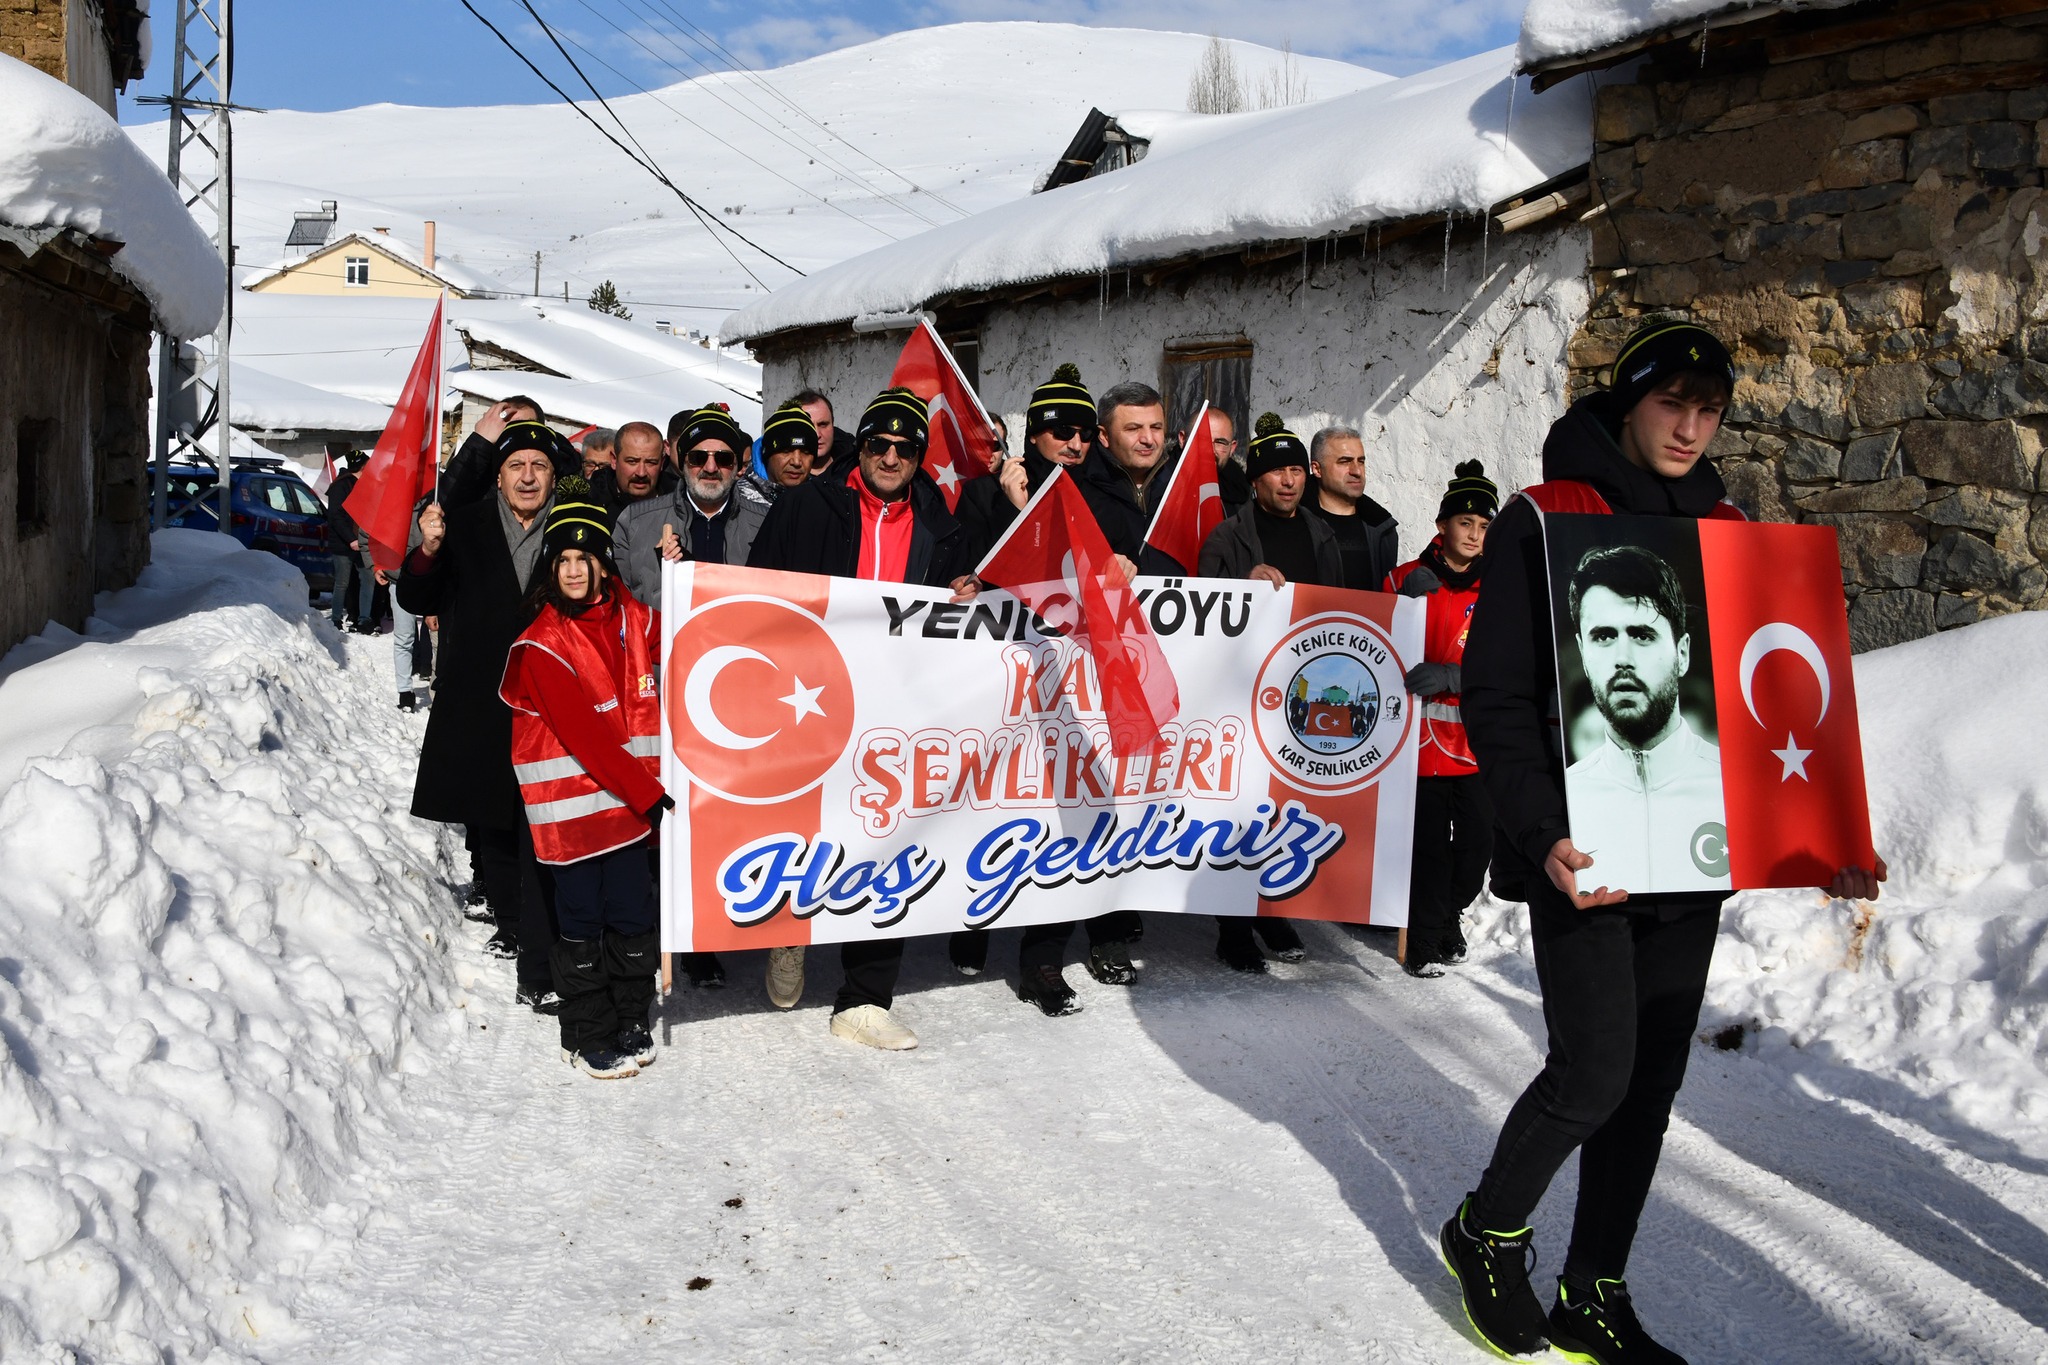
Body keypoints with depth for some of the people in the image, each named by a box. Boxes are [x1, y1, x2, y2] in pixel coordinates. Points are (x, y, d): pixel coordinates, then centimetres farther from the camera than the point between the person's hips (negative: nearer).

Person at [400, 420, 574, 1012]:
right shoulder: (464, 527, 7)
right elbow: (416, 601, 3)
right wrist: (428, 552, -14)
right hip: (478, 707, 3)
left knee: (541, 836, -10)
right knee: (491, 825, 16)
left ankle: (540, 967, -8)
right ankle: (511, 922, 38)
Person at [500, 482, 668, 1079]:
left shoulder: (631, 617, 6)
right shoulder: (543, 645, -10)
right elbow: (584, 734, -15)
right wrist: (647, 792, -16)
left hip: (632, 798, 4)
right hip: (571, 800, -4)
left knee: (633, 912, 8)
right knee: (582, 919, 4)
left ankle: (631, 1023, 24)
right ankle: (588, 1037, 17)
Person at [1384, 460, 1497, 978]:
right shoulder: (1407, 578, 4)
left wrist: (1450, 675, -23)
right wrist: (1406, 603, -10)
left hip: (1476, 738, 2)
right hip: (1420, 735, -1)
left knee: (1478, 839, 2)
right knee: (1429, 841, -3)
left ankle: (1449, 913, 31)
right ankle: (1424, 940, 15)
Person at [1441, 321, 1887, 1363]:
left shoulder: (1725, 533, 13)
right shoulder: (1543, 521, -5)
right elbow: (1496, 698, -10)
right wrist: (1543, 833, -23)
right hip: (1584, 857, -5)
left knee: (1652, 1081, 9)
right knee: (1596, 1070, -8)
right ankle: (1486, 1233, 19)